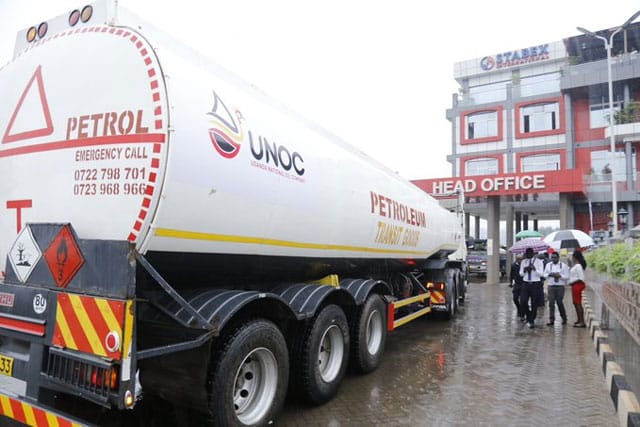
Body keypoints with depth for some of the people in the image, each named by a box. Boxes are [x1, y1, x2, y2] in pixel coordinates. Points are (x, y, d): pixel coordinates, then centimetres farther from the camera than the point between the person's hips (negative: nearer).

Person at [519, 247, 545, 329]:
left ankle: (531, 321, 16)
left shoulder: (539, 261, -2)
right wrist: (524, 271, -12)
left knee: (534, 304, 3)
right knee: (523, 302, -5)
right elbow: (521, 274, 9)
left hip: (536, 284, -3)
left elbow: (541, 273, -10)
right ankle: (528, 315, 23)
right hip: (525, 284, 3)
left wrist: (534, 269, -27)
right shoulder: (523, 262, 9)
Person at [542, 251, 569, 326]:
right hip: (551, 286, 2)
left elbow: (567, 277, -2)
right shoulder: (548, 265, 9)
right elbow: (544, 275, 10)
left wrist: (560, 275, -18)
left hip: (560, 286, -2)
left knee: (559, 302, 0)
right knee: (551, 303, -1)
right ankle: (551, 320, 3)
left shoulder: (563, 265, 1)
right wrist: (549, 274, -9)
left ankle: (564, 319, 22)